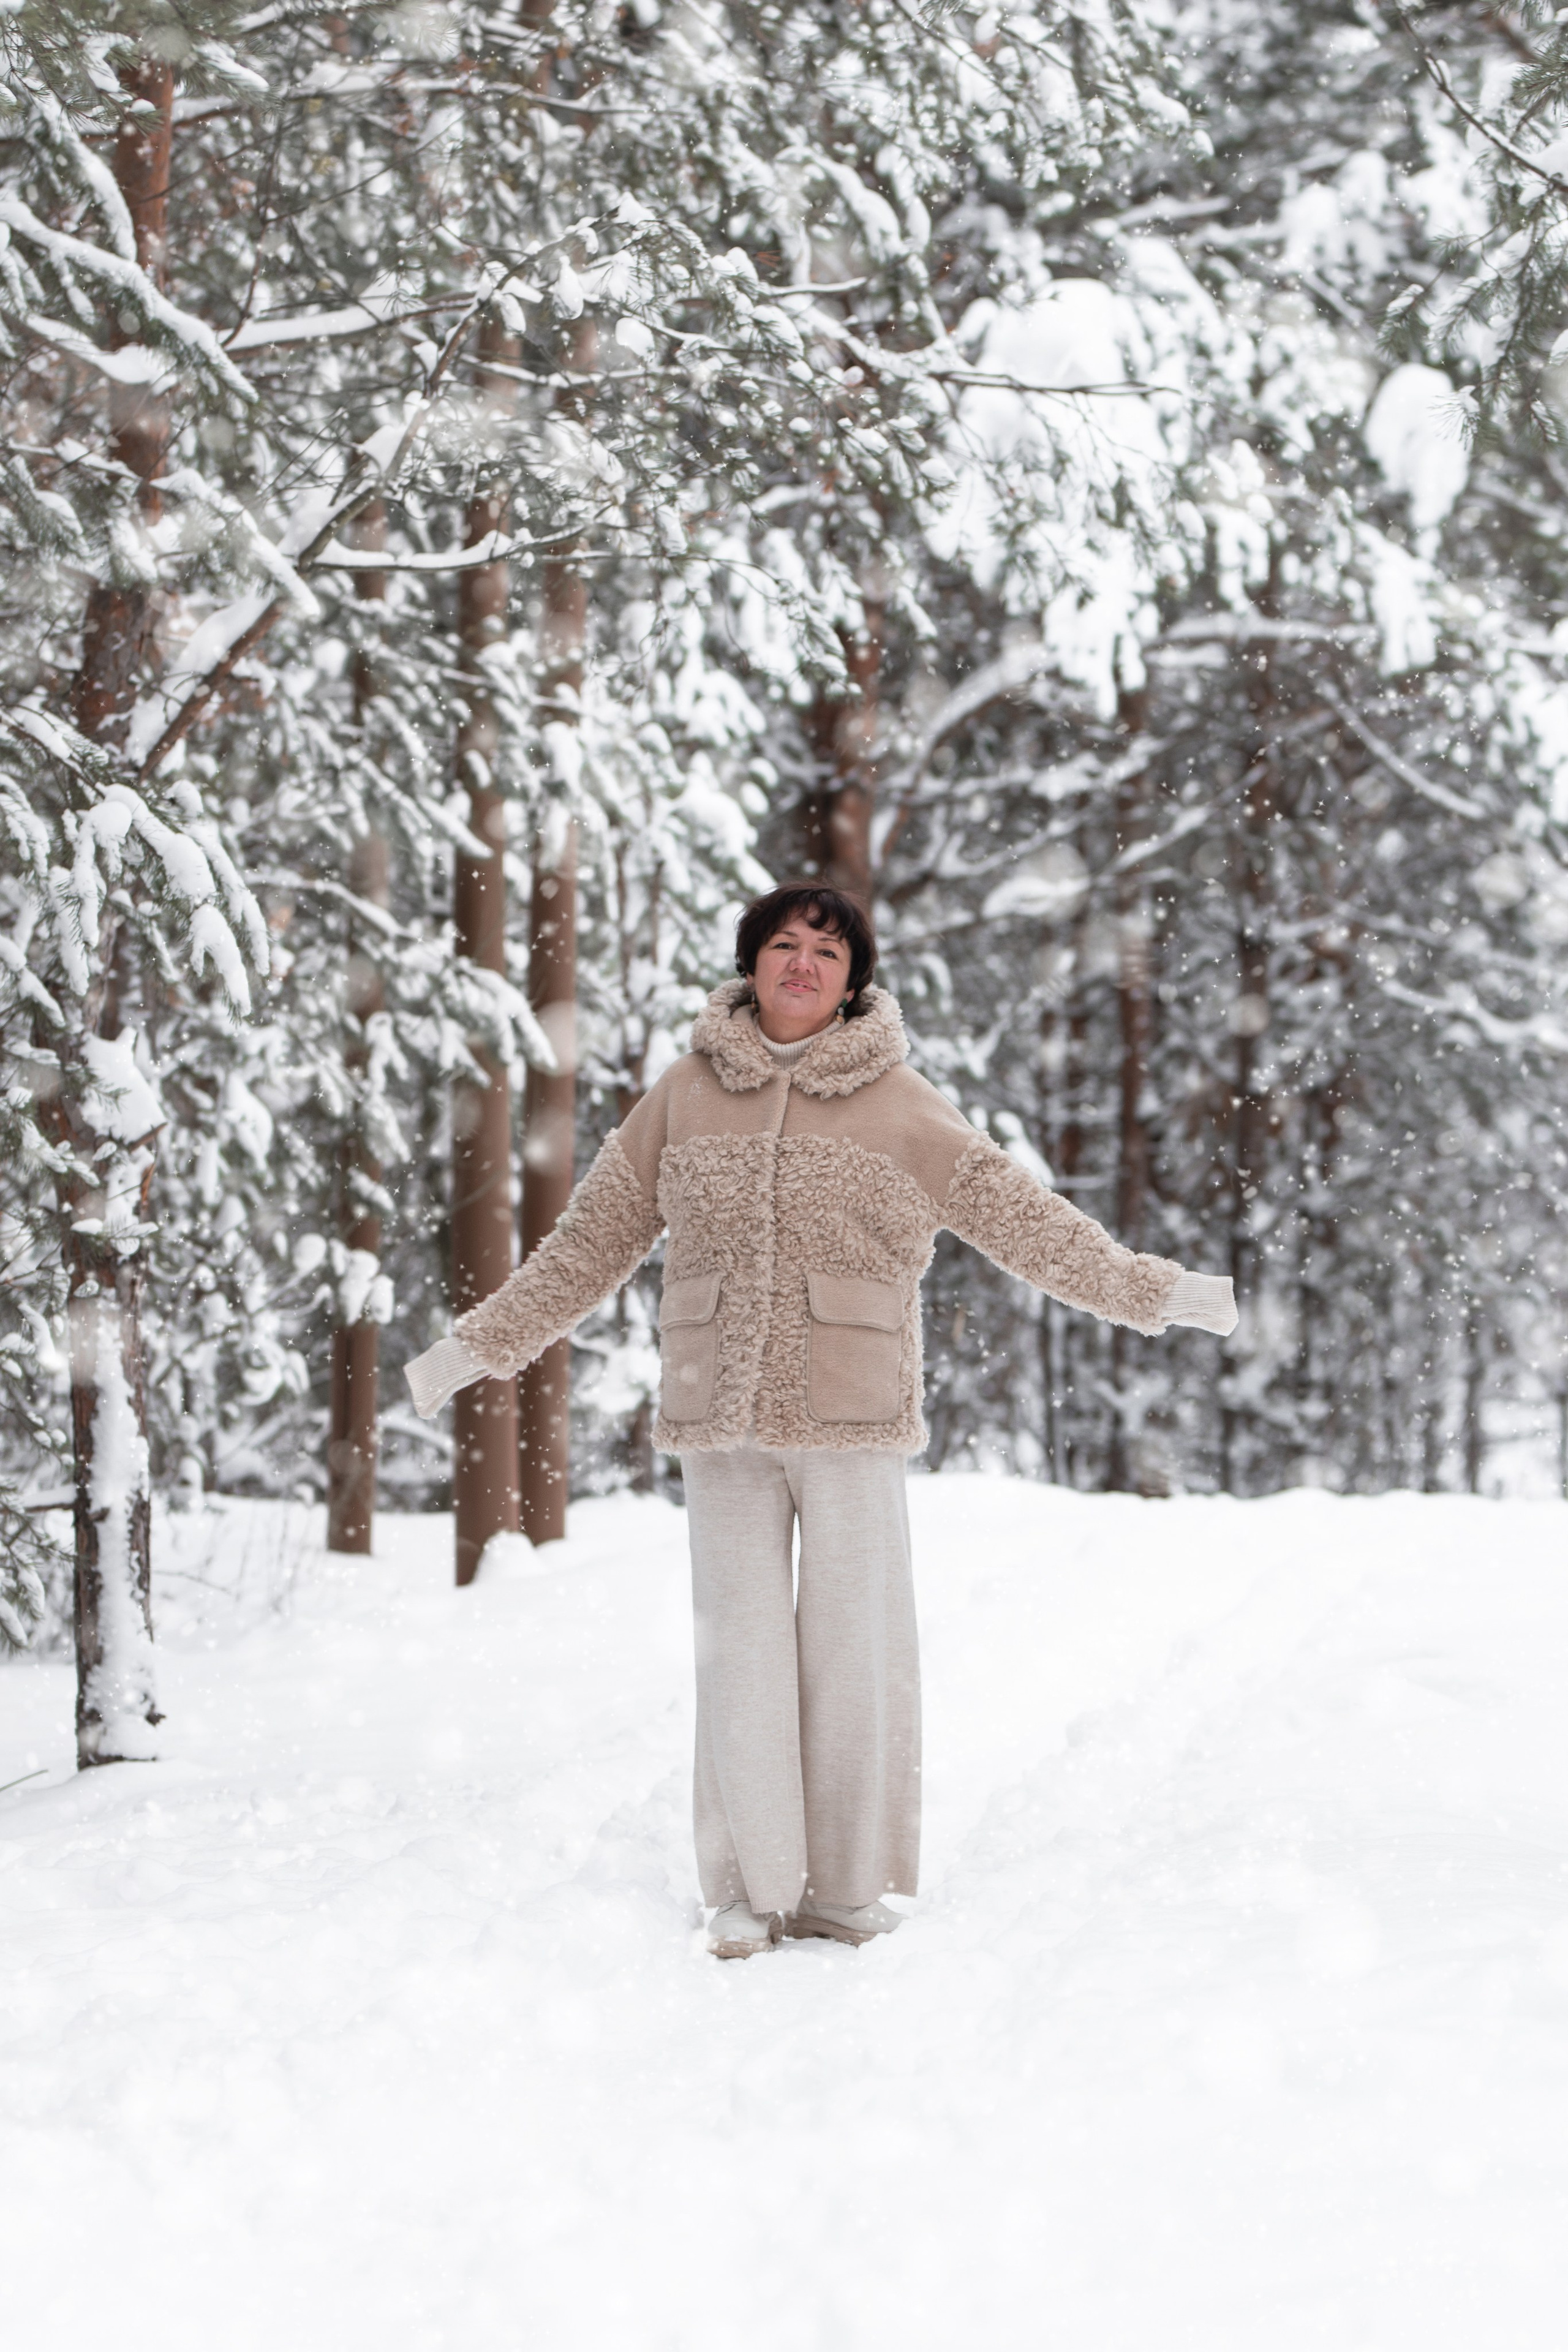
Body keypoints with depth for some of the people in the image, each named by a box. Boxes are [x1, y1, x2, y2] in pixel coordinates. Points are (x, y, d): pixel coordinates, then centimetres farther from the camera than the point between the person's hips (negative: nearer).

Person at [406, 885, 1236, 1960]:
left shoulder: (900, 1106, 3)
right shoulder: (686, 1096, 8)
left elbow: (1021, 1215, 7)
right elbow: (591, 1240, 15)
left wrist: (1156, 1293, 4)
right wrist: (482, 1344, 18)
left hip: (851, 1422, -1)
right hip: (721, 1422, 1)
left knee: (857, 1653, 1)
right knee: (739, 1651, 4)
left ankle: (848, 1889, 13)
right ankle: (750, 1890, 13)